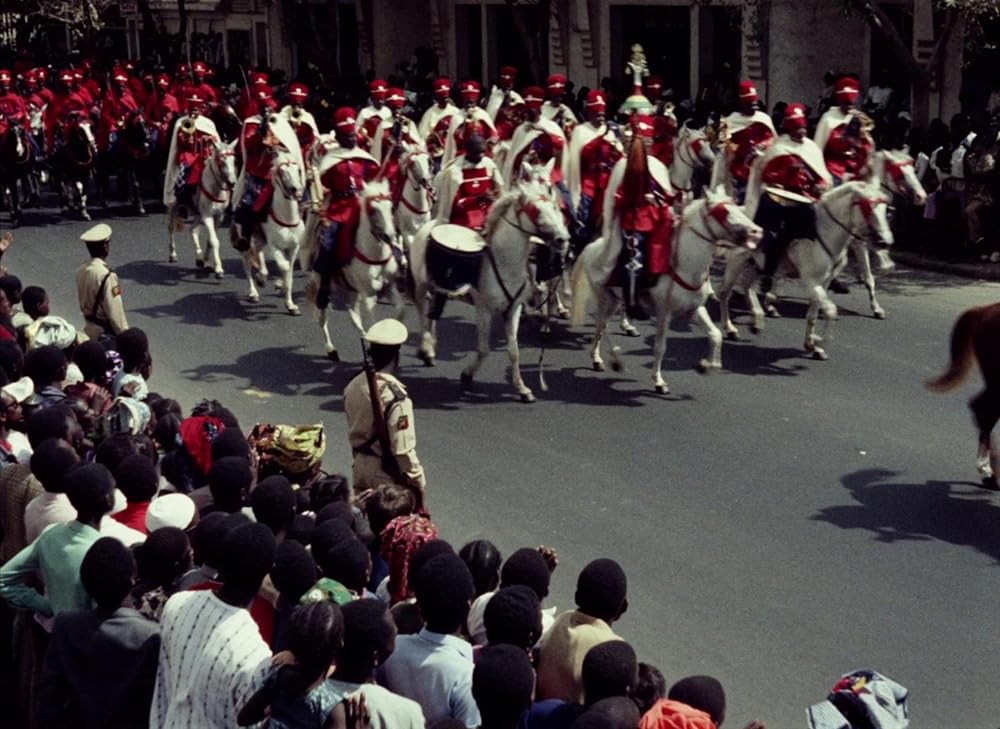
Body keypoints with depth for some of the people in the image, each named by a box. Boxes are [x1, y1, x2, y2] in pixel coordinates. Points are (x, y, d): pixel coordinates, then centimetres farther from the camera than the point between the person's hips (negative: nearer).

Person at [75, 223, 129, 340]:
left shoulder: (81, 271, 0)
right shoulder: (107, 276, -24)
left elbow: (82, 301, 11)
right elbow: (115, 312, -21)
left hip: (90, 329, 8)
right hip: (105, 332, -8)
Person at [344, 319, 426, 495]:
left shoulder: (353, 386, -3)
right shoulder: (395, 396, -26)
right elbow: (403, 450, -24)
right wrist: (418, 484, -13)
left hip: (361, 468, 7)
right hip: (387, 474, -7)